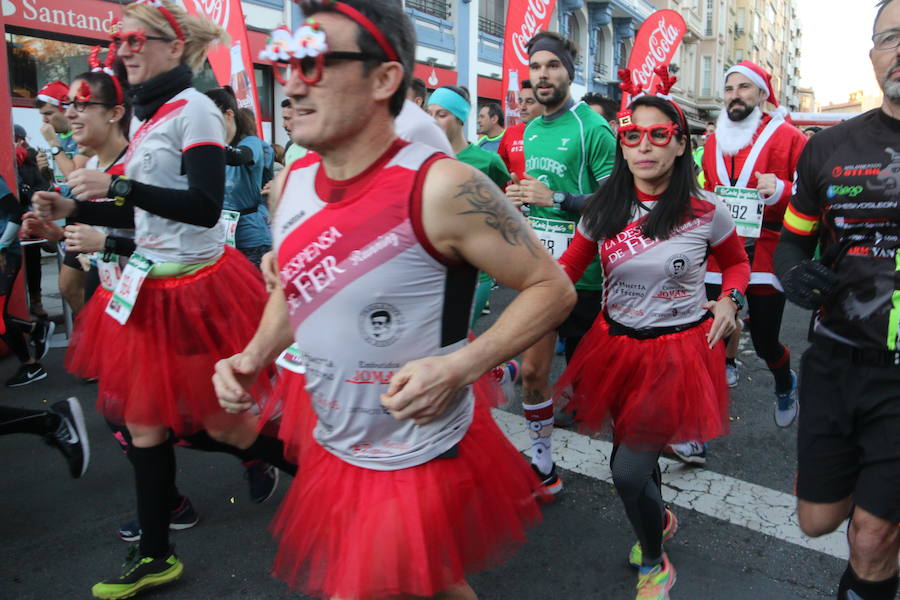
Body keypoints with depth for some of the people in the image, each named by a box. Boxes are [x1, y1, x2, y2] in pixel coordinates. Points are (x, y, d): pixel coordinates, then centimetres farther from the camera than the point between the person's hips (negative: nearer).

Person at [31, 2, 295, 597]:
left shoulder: (194, 108, -12)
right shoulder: (147, 117, 14)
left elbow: (205, 207, -22)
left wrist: (118, 186, -21)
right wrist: (73, 209, 13)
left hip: (194, 285, -9)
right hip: (152, 282, 9)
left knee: (221, 419, 2)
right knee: (143, 421, 12)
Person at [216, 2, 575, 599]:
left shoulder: (441, 188, -23)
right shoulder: (292, 185, -3)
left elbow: (552, 288, -15)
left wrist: (459, 367, -26)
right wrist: (253, 358, -3)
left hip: (421, 462, -7)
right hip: (329, 450, 7)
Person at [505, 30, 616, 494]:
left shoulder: (592, 129, -10)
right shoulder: (531, 131, 12)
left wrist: (556, 199, -21)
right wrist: (519, 196, 4)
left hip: (580, 274, -6)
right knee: (533, 370, 8)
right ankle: (541, 466, 23)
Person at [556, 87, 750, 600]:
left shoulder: (706, 212, -8)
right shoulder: (604, 209, -2)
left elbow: (738, 261, 11)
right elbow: (566, 270, -3)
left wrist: (730, 299, -8)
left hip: (680, 348, -4)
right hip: (618, 342, 4)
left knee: (628, 471, -8)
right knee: (632, 447, 20)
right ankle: (659, 519, 55)